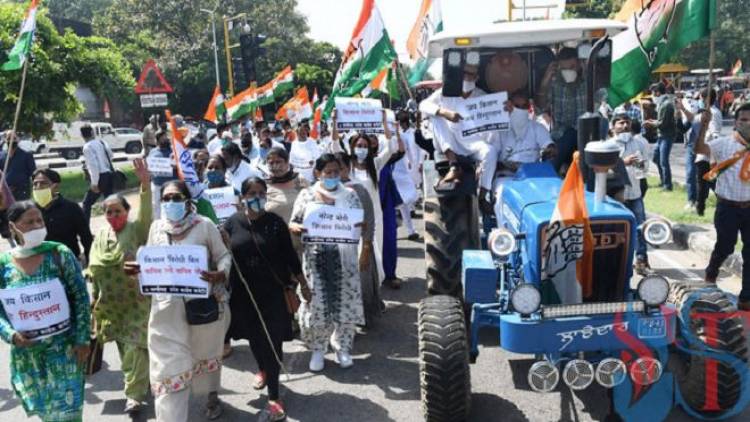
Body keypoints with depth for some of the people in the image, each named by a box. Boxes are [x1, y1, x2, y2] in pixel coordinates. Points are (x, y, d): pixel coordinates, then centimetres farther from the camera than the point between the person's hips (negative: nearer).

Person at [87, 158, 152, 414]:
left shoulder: (137, 229, -8)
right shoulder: (101, 235, 7)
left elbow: (146, 211, -28)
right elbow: (93, 268, 12)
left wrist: (145, 184, -43)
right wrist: (93, 296, 9)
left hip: (135, 300, -5)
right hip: (111, 303, 5)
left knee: (134, 347, -6)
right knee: (125, 347, 15)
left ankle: (134, 394, 2)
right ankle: (140, 383, 33)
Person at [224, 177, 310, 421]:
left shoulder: (275, 222, -5)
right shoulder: (232, 223, -3)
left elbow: (289, 255, 0)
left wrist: (303, 284, 3)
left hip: (272, 291, -2)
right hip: (243, 292, 2)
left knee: (272, 341, -3)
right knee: (254, 337, 20)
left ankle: (273, 397, 7)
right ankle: (262, 369, 50)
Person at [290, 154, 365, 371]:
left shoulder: (350, 195, 5)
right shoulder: (306, 195, 3)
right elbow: (293, 223, 4)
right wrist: (295, 227, -19)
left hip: (343, 256, 1)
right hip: (316, 257, -1)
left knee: (344, 300, 5)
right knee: (317, 302, 2)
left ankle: (342, 347, 21)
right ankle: (317, 350, 18)